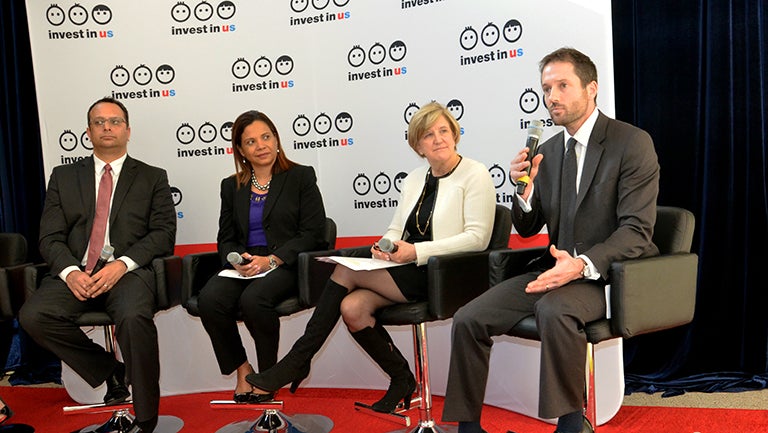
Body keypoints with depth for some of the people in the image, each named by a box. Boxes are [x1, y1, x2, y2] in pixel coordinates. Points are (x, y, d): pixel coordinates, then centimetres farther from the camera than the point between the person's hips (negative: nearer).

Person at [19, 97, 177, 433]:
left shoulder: (152, 178, 14)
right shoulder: (63, 177, 18)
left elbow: (163, 234, 2)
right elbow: (50, 237, 9)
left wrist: (122, 264, -15)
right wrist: (70, 272, -13)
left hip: (129, 272, -3)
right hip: (75, 273, 3)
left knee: (134, 318, -35)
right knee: (33, 316, -25)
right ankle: (110, 370, -2)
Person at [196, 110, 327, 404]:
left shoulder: (301, 177, 6)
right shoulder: (232, 186, 18)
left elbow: (311, 234, -3)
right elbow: (225, 238, 17)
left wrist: (271, 260, -15)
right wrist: (237, 259, -8)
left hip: (287, 266, -4)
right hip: (243, 267, 4)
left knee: (253, 298, -34)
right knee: (209, 299, -27)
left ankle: (268, 375, -10)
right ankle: (242, 369, -6)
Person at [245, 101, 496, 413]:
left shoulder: (475, 175, -3)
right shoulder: (415, 179, 18)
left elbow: (477, 238, -13)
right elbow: (396, 229, 18)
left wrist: (416, 252, -19)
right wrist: (386, 247, -7)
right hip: (407, 270, 7)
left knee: (345, 272, -19)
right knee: (352, 308, -20)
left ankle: (296, 362, -8)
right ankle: (402, 380, 0)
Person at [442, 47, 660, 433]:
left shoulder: (632, 143, -7)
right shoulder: (546, 151, 12)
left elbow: (636, 231, -14)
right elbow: (527, 228, 15)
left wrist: (583, 265, -30)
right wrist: (524, 189, -7)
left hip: (605, 275, -6)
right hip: (556, 268, 6)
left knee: (553, 309, -38)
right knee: (468, 319, -10)